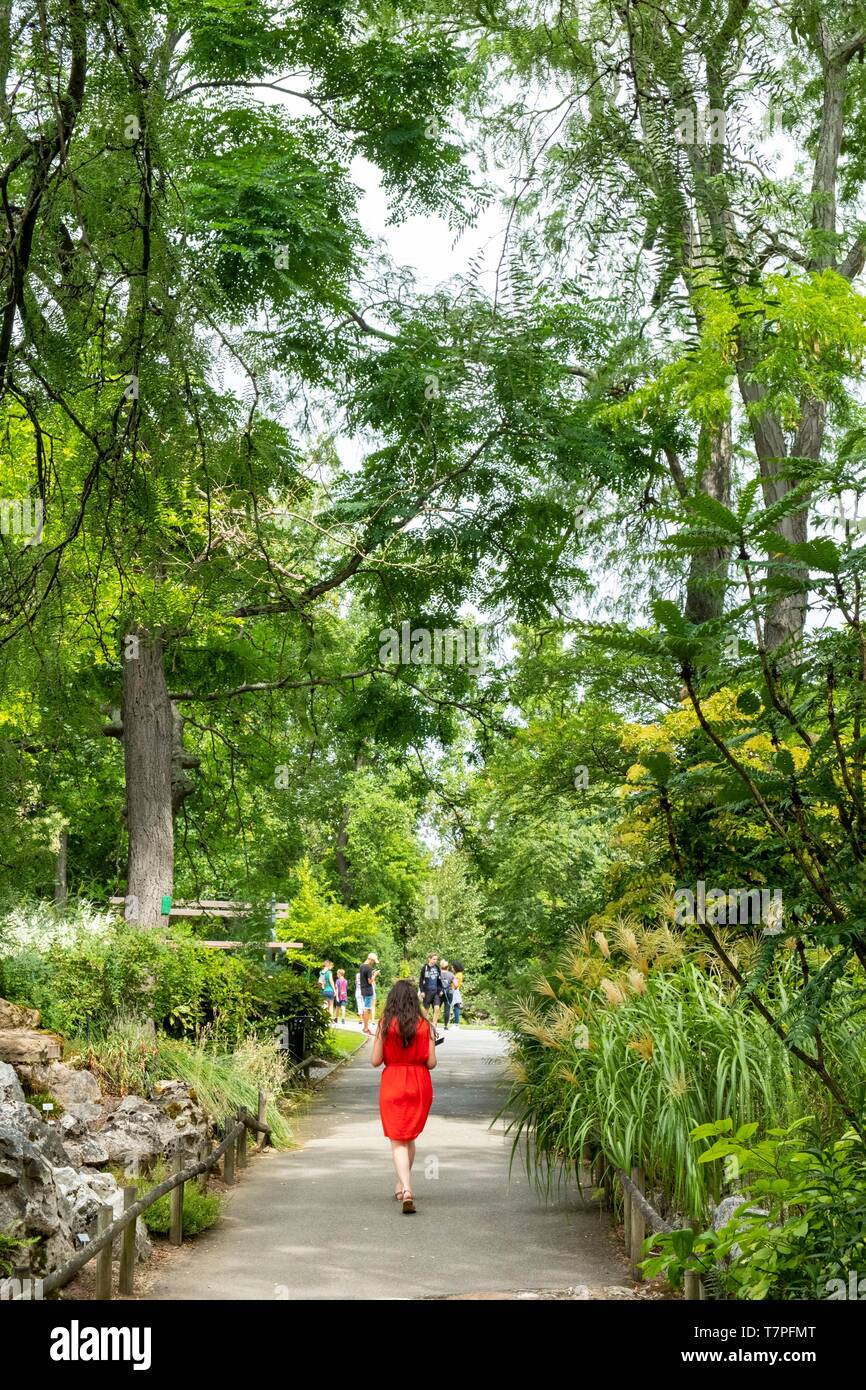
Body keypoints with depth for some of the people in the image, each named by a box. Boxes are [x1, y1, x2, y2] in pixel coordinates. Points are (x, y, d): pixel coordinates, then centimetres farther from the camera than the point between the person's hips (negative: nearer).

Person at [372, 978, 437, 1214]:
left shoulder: (385, 1025, -8)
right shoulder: (425, 1026, -6)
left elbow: (375, 1060, -6)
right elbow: (431, 1062, -6)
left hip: (392, 1085, -2)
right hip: (419, 1086, 2)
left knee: (398, 1141, 0)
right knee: (410, 1137, 21)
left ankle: (406, 1189, -17)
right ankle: (401, 1185, 32)